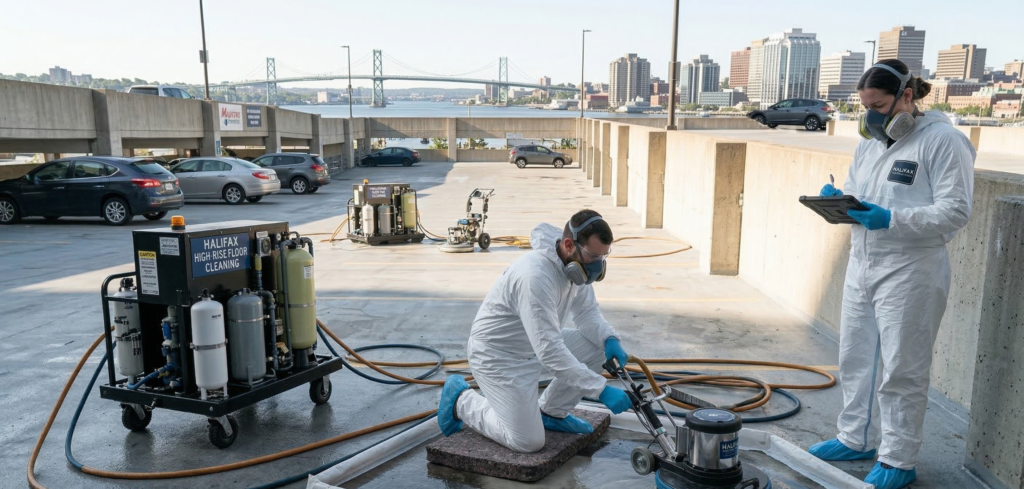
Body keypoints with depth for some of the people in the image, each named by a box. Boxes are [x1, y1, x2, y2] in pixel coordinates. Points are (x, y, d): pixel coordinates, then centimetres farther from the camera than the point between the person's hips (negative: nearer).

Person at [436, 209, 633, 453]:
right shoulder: (535, 275, -36)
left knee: (598, 347, -5)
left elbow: (587, 312, 4)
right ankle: (461, 401, 11)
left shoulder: (576, 264, -8)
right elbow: (550, 352, -37)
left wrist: (609, 339, -17)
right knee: (528, 442, -10)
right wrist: (601, 389, -36)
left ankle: (551, 413, 14)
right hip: (496, 354, -8)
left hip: (535, 345, 8)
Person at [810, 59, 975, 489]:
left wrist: (891, 220, -27)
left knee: (902, 369, 2)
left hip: (910, 272, -8)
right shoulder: (870, 143, 13)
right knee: (855, 358, 15)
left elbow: (956, 210, -16)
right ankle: (856, 439, 31)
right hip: (862, 265, 8)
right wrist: (838, 199, -3)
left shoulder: (943, 140, -11)